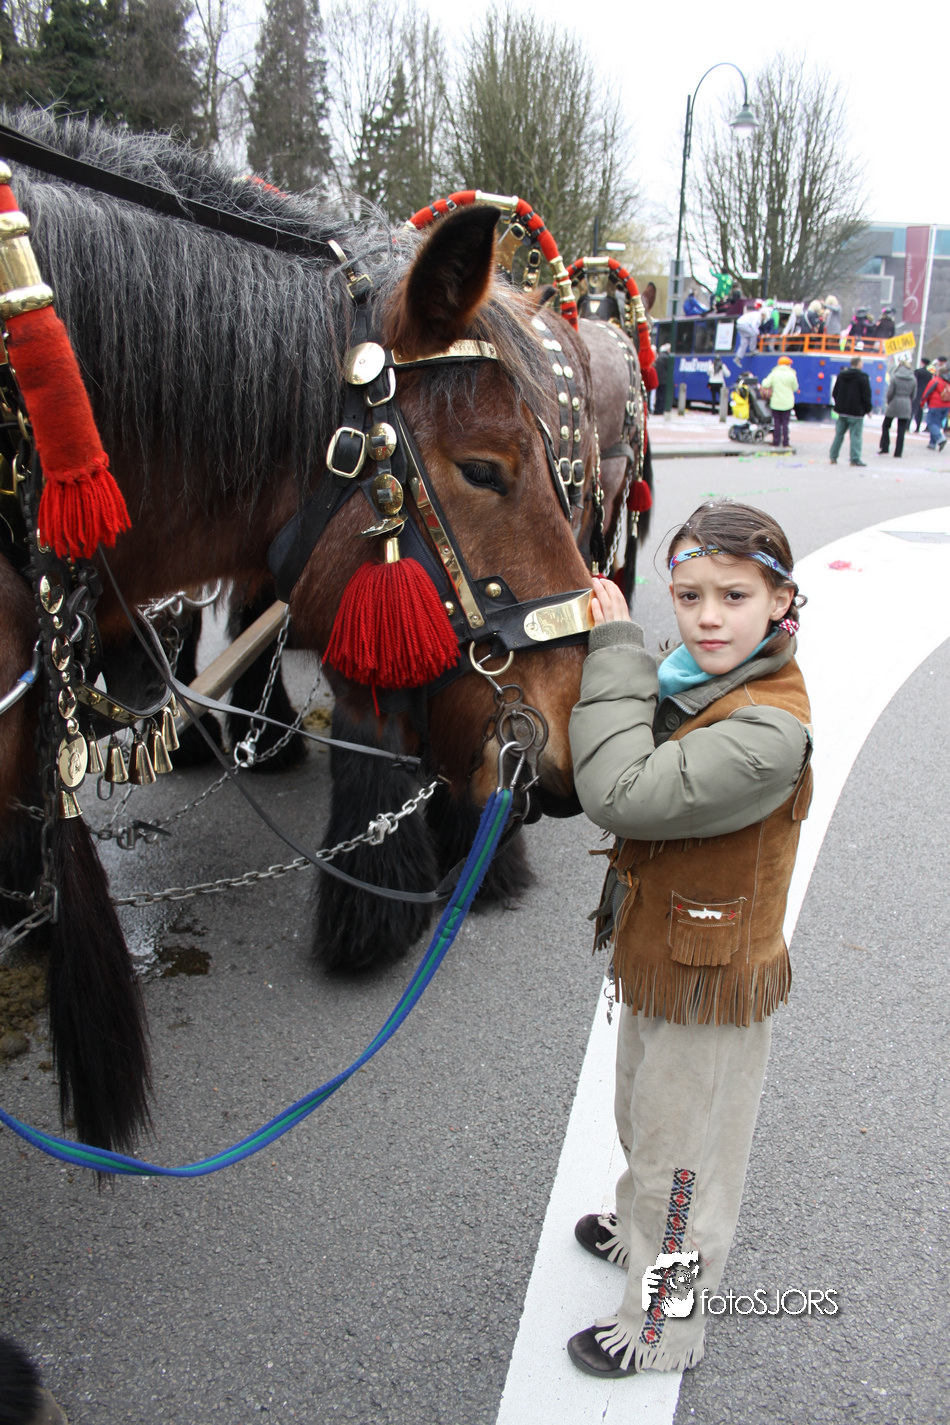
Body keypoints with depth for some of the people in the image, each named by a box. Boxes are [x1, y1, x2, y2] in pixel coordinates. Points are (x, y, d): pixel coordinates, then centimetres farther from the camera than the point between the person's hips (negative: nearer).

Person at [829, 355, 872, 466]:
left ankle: (833, 457, 11)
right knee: (856, 436, -2)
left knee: (839, 434, 12)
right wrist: (868, 409, 1)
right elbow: (866, 395, -10)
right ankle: (855, 459, -3)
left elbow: (834, 393, 11)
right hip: (856, 411, -5)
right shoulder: (862, 378, -11)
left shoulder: (841, 375, 6)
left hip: (842, 411, 5)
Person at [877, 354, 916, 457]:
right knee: (901, 431, 5)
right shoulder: (913, 379, 0)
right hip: (906, 407, 3)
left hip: (894, 405, -3)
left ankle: (884, 448, 13)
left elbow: (890, 392, -9)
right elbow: (913, 395, 4)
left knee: (885, 426, 17)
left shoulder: (895, 377, -11)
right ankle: (898, 453, 6)